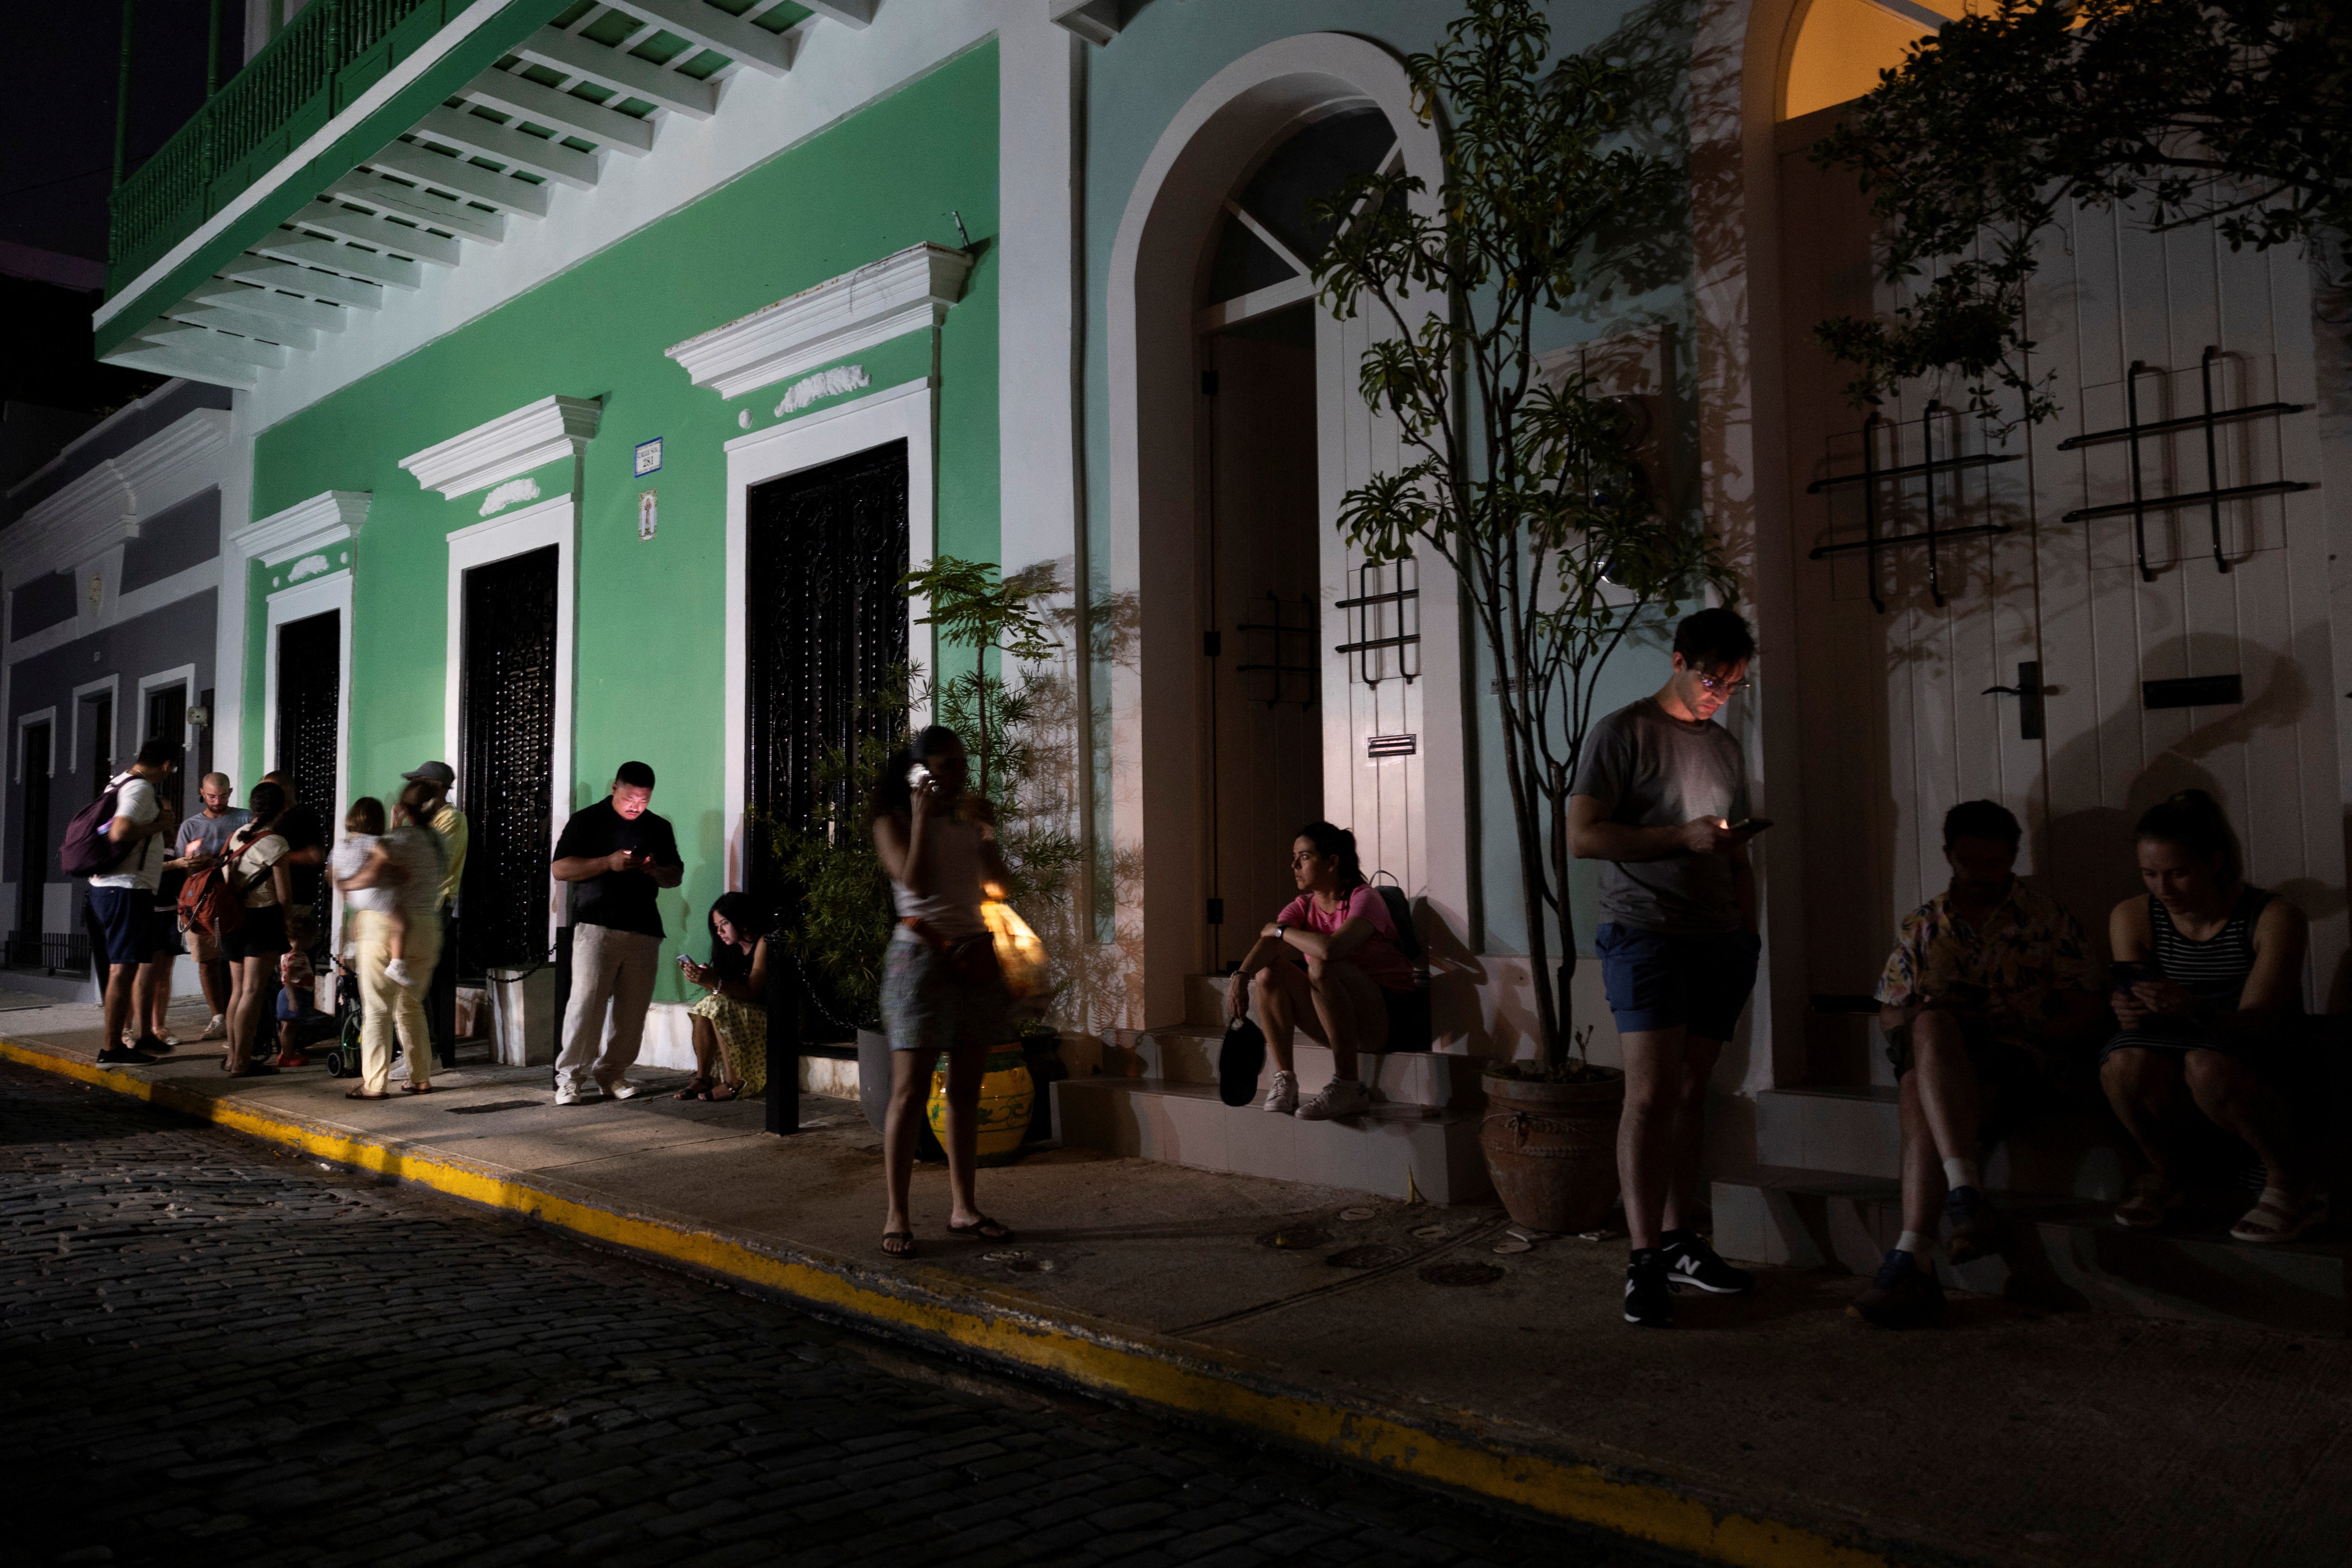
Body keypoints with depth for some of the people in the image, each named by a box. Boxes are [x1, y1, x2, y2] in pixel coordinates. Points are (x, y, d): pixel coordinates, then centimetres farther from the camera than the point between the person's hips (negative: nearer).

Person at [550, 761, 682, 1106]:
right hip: (596, 926, -3)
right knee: (587, 1002, -11)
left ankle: (612, 1074, 11)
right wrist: (609, 863, -14)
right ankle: (570, 1077, -5)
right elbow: (560, 869, -2)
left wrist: (656, 871, -4)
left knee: (633, 1010, 1)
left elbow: (677, 875, 19)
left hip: (644, 931, 4)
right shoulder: (586, 821, 7)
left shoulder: (659, 828, 17)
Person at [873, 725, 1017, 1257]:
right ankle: (896, 1217, -2)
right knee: (910, 1092, -7)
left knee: (966, 1091, 8)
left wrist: (986, 829, -1)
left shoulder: (967, 819, 14)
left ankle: (963, 1207, 15)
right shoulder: (894, 822, -1)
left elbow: (1000, 879, 8)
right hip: (922, 956, -6)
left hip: (974, 957, 6)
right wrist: (921, 817, -12)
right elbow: (914, 879, -17)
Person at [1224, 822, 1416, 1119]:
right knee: (1268, 971, -12)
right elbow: (1269, 943, -13)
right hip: (1330, 1025, 6)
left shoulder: (1364, 899, -13)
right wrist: (1241, 977, -33)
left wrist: (1281, 930, -17)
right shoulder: (1303, 906, 7)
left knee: (1321, 966, -32)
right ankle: (1284, 1080, -12)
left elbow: (1330, 948, -33)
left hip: (1383, 1017, -6)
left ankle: (1347, 1086, -25)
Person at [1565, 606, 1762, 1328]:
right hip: (1646, 934, -6)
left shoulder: (1725, 746, 19)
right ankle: (1644, 1262, -10)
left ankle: (1679, 1241, 16)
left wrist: (1748, 936, 14)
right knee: (1652, 1092, -12)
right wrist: (1684, 836, -15)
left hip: (1719, 942, 6)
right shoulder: (1623, 732, -1)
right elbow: (1583, 836, -10)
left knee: (1691, 1093, 8)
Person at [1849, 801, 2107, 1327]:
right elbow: (1888, 1012, 20)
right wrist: (1919, 1012, -4)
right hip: (1932, 1050, 2)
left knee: (1920, 1100, -36)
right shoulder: (1922, 925, 21)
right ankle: (1967, 1195, -48)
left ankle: (1911, 1259, -44)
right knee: (1932, 1026, -38)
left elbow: (2086, 1010, 8)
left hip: (2019, 1053, -2)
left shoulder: (2048, 920, 14)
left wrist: (2035, 1032, -9)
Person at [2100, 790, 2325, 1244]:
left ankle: (2292, 1183, -11)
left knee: (2206, 1063, -36)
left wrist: (2196, 1010, -42)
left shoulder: (2274, 918, -12)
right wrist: (2132, 1015, -33)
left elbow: (2257, 1023, -20)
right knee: (2124, 1062, -31)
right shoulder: (2132, 917, -4)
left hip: (2255, 1069, -3)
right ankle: (2165, 1175, -1)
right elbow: (2140, 1020, -6)